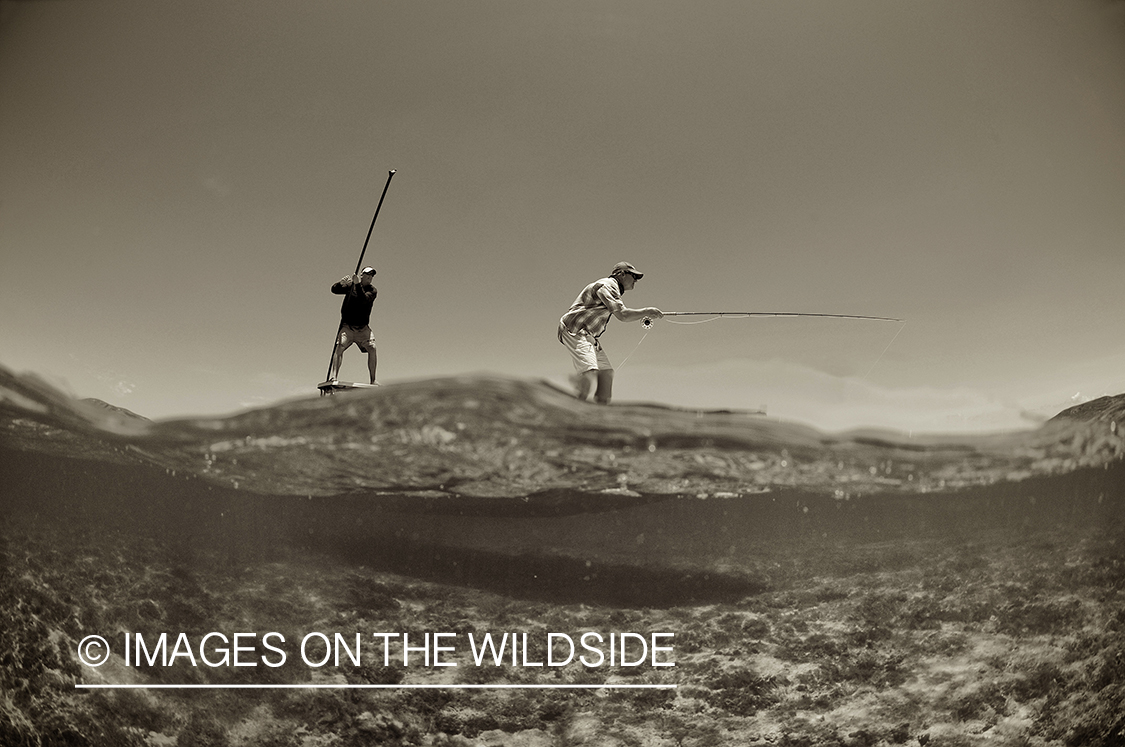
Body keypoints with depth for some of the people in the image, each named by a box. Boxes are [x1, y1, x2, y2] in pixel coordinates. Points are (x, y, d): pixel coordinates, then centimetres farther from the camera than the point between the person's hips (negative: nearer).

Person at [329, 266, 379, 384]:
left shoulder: (372, 291, -1)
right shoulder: (350, 285, 4)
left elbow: (363, 299, -20)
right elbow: (334, 290, -3)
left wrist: (358, 284, -31)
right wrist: (341, 283, -23)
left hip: (363, 327, 1)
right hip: (347, 325, -1)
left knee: (372, 349, -12)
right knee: (340, 347, -19)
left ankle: (373, 380, -1)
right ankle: (333, 376, -20)